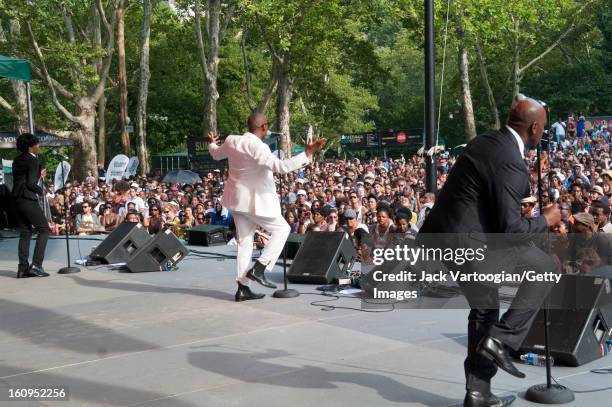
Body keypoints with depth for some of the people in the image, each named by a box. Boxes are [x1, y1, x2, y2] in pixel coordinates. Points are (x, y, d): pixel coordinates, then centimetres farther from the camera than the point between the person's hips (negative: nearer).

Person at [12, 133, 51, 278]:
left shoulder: (17, 161, 15)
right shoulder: (34, 161, -10)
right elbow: (31, 183, -16)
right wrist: (40, 190, 2)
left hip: (17, 199, 8)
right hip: (28, 199, -8)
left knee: (25, 233, 11)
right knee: (44, 230, -2)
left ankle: (23, 267, 7)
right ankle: (36, 265, -11)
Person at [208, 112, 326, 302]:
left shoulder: (231, 140, 2)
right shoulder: (257, 146, -22)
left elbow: (216, 154, 23)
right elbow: (281, 166, -31)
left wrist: (212, 143, 46)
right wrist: (307, 153, -30)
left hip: (237, 199, 8)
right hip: (256, 200, -8)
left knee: (244, 242, 13)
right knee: (282, 229, 8)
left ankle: (242, 288, 14)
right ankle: (259, 268, -2)